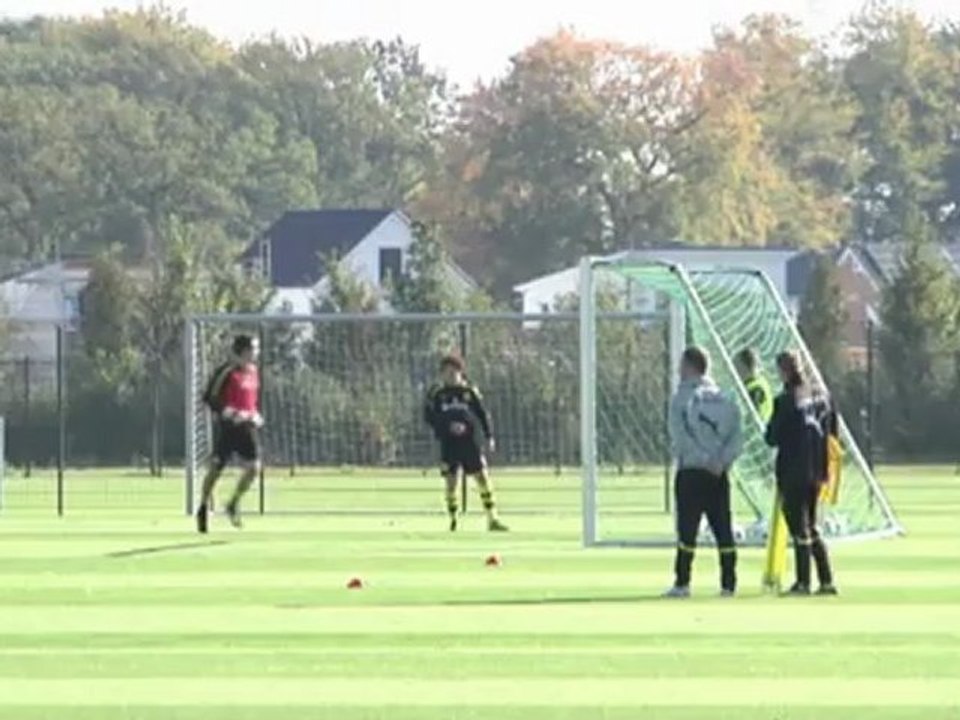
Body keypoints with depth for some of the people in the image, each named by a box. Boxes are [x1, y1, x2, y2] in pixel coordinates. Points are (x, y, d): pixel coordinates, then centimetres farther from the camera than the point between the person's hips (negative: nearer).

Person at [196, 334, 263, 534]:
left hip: (247, 427, 6)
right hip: (227, 426, -6)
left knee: (253, 467, -5)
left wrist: (256, 416, 9)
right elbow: (209, 398, -13)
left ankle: (234, 504, 14)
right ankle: (203, 509, 15)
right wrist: (232, 414, -22)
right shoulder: (227, 372, -12)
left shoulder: (253, 371, 11)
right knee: (216, 468, -1)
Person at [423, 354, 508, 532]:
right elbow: (429, 416, 0)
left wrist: (488, 436, -2)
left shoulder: (470, 391, 5)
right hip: (448, 443, -1)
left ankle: (492, 520, -2)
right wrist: (448, 426, -15)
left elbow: (482, 413, 7)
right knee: (451, 482, -1)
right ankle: (453, 520, 13)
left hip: (469, 442, 1)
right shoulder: (436, 393, 2)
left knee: (483, 478, -5)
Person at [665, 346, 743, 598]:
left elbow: (681, 438, -14)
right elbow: (737, 436, 3)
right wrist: (722, 461, -6)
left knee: (687, 528, -3)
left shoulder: (682, 398, -5)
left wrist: (704, 460, -13)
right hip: (719, 474, 5)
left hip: (691, 472, -5)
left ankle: (682, 583, -6)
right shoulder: (724, 398, 11)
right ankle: (728, 584, 3)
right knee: (723, 528, 6)